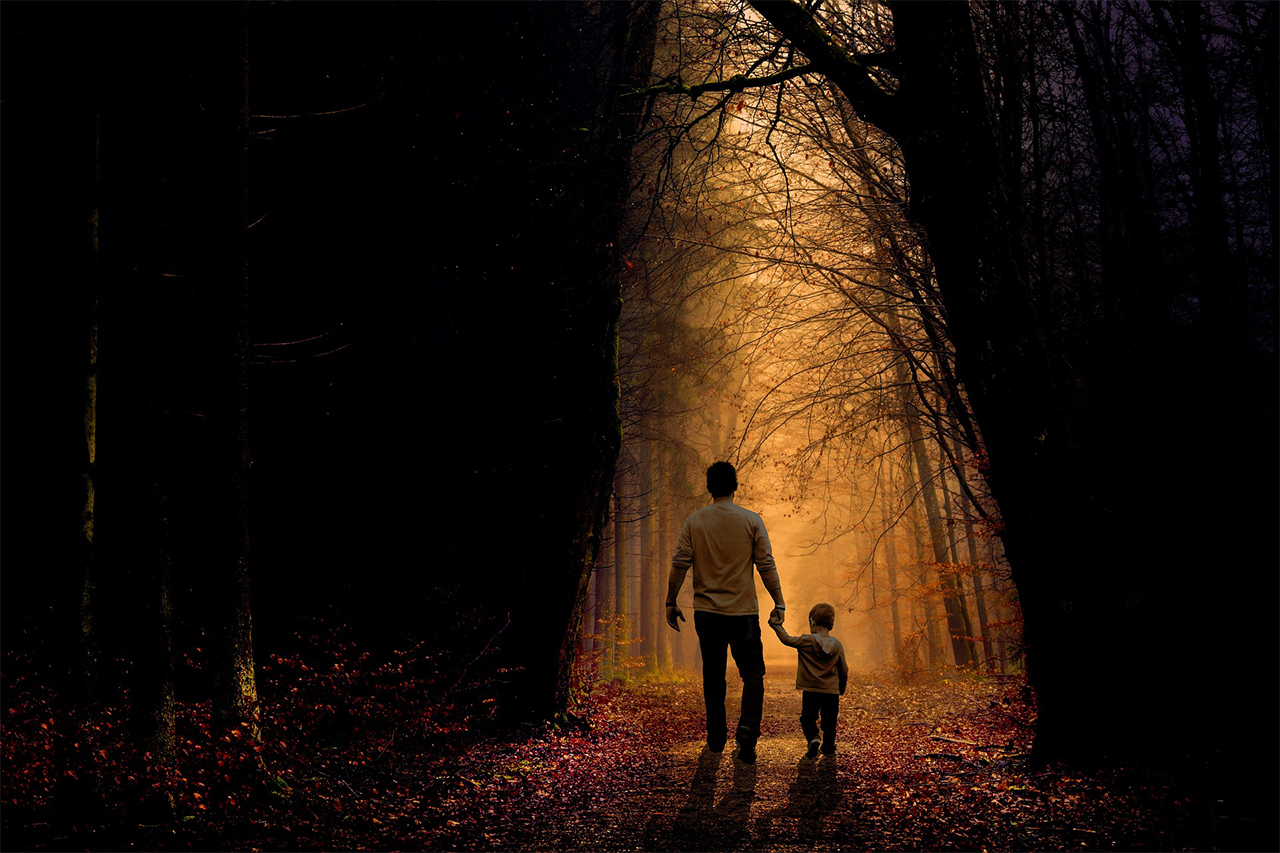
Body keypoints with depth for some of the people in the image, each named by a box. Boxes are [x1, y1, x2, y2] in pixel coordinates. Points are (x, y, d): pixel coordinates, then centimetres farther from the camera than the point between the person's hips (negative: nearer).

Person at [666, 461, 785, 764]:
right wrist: (779, 604, 3)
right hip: (743, 613, -2)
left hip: (707, 613, 2)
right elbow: (766, 565, -4)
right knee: (753, 674, 6)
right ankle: (747, 729, -13)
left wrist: (671, 603, 7)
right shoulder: (751, 520, -3)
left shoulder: (694, 522, 0)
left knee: (713, 677, 14)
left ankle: (716, 739, 21)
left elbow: (679, 565, -2)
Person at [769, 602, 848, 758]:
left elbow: (787, 639, 1)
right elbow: (844, 670, 6)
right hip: (831, 691, 2)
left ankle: (812, 738, -13)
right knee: (829, 721, 16)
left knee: (808, 718, 10)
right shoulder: (837, 645, -2)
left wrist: (776, 625, 14)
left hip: (810, 691, -2)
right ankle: (829, 747, 17)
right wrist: (841, 689, 21)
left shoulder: (806, 641, -11)